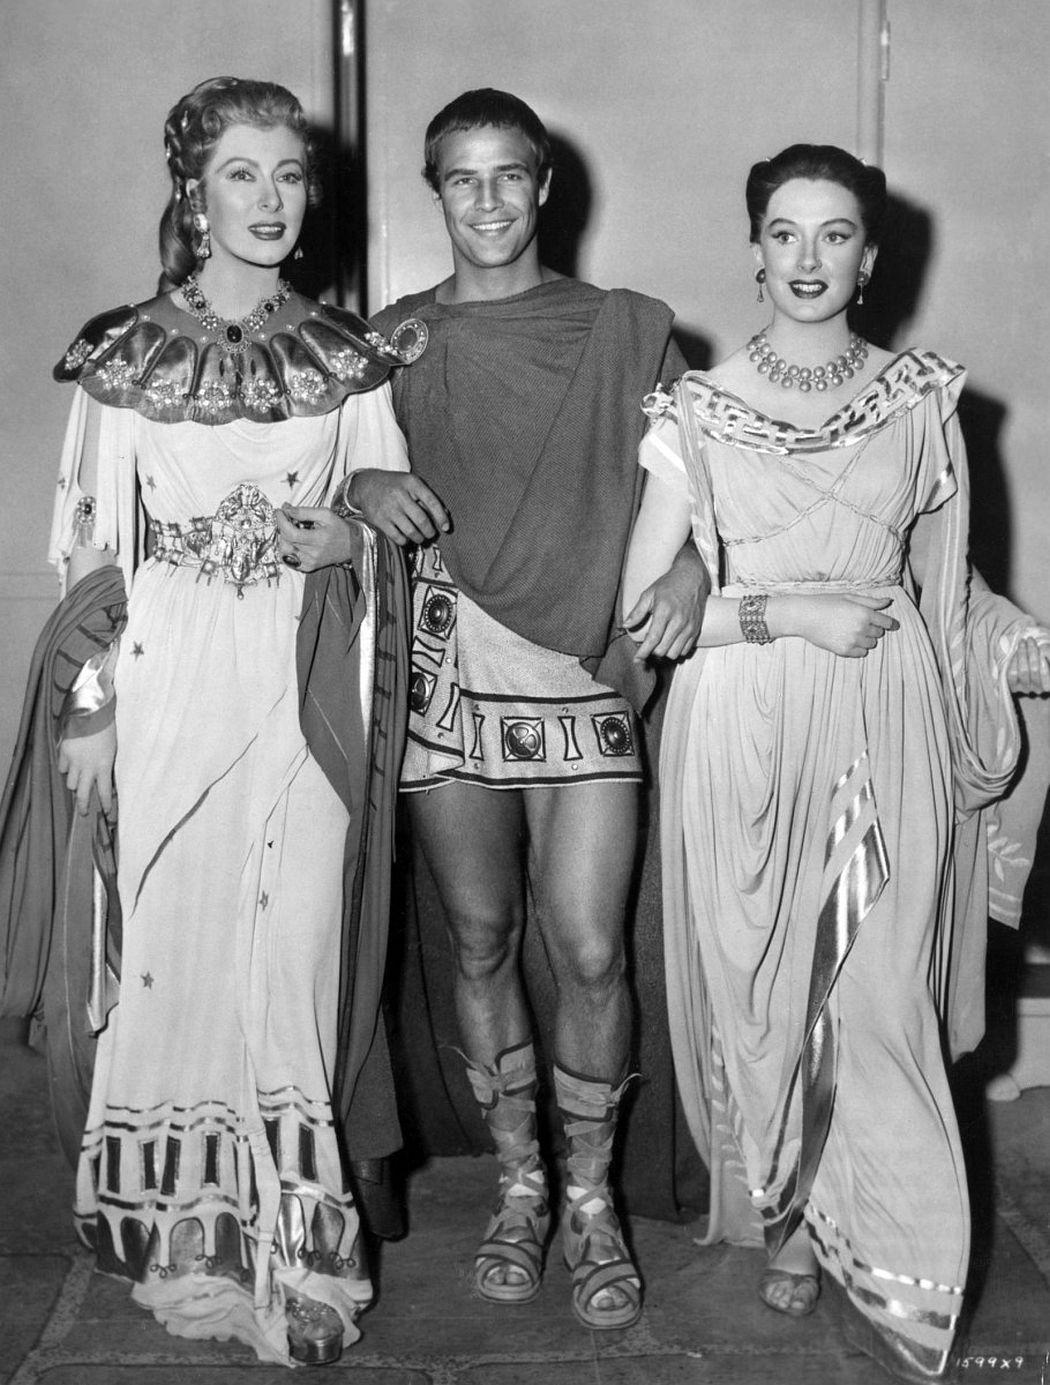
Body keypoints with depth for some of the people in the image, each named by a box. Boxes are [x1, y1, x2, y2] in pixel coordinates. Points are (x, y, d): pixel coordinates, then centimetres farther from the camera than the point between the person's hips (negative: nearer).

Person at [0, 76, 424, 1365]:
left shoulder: (348, 358, 7)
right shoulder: (125, 357, 2)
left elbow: (391, 525, 14)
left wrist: (337, 536, -5)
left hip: (303, 691, 1)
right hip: (168, 688, -1)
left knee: (294, 942, 1)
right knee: (174, 942, 3)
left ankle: (289, 1233, 14)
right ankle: (181, 1226, 18)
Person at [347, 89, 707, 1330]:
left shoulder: (626, 331, 6)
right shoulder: (393, 339, 8)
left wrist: (690, 559, -11)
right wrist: (366, 485, -11)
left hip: (584, 669, -1)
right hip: (446, 669, 2)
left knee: (589, 950, -5)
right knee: (481, 940, 9)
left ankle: (592, 1201, 15)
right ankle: (519, 1184, 26)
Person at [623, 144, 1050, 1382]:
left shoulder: (922, 400, 7)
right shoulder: (696, 411, 1)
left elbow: (948, 586, 16)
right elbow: (643, 606, -2)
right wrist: (786, 609, -11)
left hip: (886, 730, 1)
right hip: (746, 731, -1)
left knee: (881, 1001, 1)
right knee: (758, 989, 5)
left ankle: (886, 1275, 17)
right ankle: (785, 1221, 27)